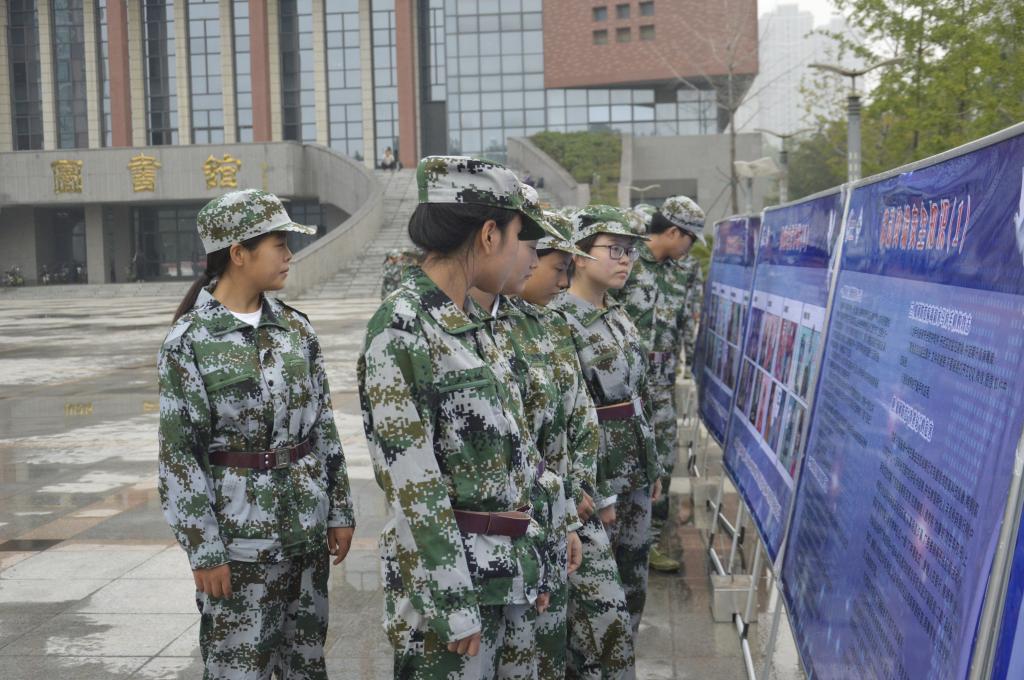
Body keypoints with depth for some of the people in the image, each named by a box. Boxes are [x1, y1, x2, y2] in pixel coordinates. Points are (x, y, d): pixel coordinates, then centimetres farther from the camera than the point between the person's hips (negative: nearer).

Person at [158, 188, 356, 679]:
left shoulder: (295, 327, 5)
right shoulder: (189, 341, -10)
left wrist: (340, 509, 8)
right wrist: (203, 549, -12)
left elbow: (324, 424, 10)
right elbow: (179, 453, -10)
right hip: (240, 532, -5)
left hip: (308, 526, 5)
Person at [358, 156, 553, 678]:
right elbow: (412, 484, -19)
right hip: (446, 572, -8)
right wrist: (455, 606, -17)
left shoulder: (469, 322, 10)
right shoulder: (400, 329, -16)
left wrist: (529, 565, 16)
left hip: (507, 569, 8)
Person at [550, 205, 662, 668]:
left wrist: (653, 466, 17)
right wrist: (598, 491, -17)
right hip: (593, 473, -8)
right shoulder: (557, 321, -17)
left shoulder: (618, 315, 9)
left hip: (634, 470, 8)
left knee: (632, 587, 17)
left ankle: (620, 667, 33)